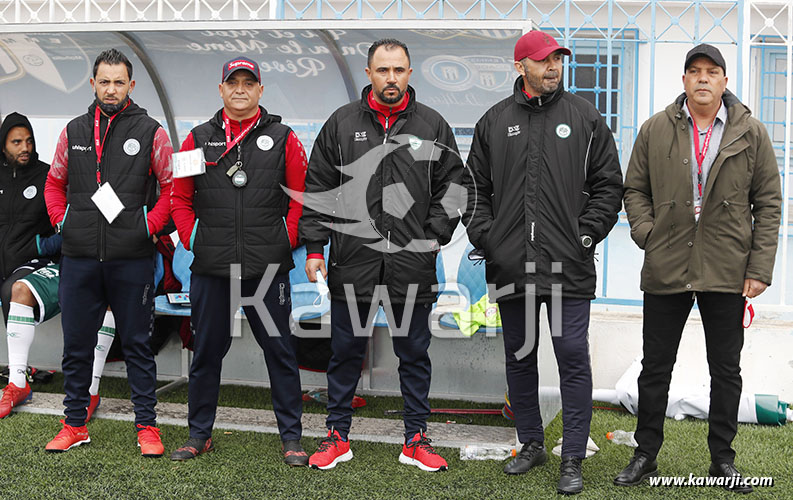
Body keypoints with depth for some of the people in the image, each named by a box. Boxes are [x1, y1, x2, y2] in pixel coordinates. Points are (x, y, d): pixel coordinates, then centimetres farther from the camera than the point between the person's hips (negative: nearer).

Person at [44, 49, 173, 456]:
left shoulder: (151, 132, 0)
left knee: (136, 345, 5)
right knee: (76, 345, 10)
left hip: (132, 258, -3)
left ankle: (146, 426, 14)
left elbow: (172, 188, 4)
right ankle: (75, 425, 23)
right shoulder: (73, 132, 10)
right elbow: (55, 182, 21)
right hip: (79, 257, 3)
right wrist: (62, 221, 6)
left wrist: (149, 226, -7)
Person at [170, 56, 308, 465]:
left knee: (279, 349, 3)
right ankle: (199, 434, 24)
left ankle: (291, 437, 14)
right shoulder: (199, 139, 8)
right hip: (211, 266, 2)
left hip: (268, 267, -2)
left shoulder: (282, 139, 4)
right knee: (207, 350, 10)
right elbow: (179, 196, 13)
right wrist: (191, 239, 4)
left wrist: (287, 240, -2)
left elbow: (301, 197, 6)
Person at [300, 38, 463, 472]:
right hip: (352, 262, 0)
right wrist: (314, 248, 0)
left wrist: (433, 237, -2)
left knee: (414, 354, 9)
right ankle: (337, 436, 23)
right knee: (345, 353, 10)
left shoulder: (432, 126, 5)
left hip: (413, 268, 0)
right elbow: (317, 191, 5)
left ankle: (416, 440, 21)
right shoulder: (341, 124, 4)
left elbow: (451, 188, 8)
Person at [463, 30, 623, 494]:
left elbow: (608, 185, 6)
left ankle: (573, 460, 6)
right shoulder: (494, 121, 10)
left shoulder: (585, 117, 6)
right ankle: (532, 444, 28)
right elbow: (476, 187, 14)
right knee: (519, 357, 12)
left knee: (573, 358, -3)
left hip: (569, 267, -2)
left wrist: (587, 233, -4)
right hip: (510, 266, 3)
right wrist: (484, 236, 2)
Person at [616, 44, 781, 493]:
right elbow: (635, 189, 11)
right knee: (656, 368, 8)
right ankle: (646, 456, 20)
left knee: (726, 371, 9)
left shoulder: (751, 133, 3)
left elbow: (768, 204, 3)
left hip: (727, 273, 0)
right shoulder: (656, 130, 5)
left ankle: (723, 459, 23)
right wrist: (647, 234, -5)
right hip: (665, 271, 0)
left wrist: (760, 268, -4)